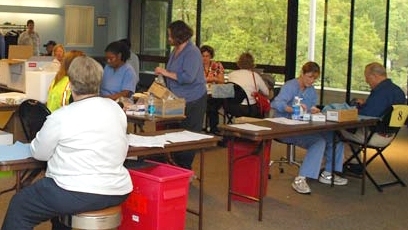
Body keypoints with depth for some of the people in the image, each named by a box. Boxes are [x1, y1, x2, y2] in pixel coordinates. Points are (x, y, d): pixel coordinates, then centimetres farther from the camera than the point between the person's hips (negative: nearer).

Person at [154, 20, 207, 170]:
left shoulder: (192, 52, -16)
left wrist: (166, 73, -20)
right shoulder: (175, 51, 13)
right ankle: (177, 164, 18)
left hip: (192, 101, -9)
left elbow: (188, 77, -26)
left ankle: (185, 168, 6)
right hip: (177, 99, 9)